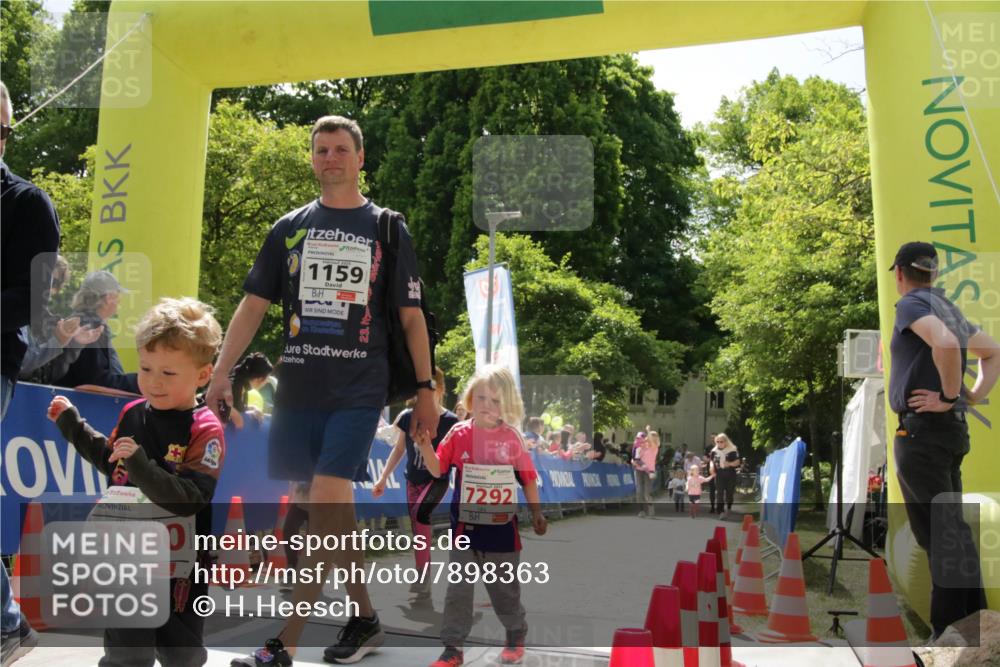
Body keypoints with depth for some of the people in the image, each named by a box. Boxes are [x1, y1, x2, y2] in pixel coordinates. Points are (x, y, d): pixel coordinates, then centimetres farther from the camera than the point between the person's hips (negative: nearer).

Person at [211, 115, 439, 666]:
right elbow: (253, 304, 10)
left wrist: (426, 389, 1)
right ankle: (364, 618, 25)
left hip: (359, 390, -3)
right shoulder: (289, 229, 13)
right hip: (296, 388, 3)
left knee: (326, 505, -13)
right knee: (332, 510, 9)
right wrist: (221, 372, -1)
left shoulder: (387, 230, 7)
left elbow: (411, 316, 6)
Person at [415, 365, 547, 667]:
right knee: (458, 590, 2)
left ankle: (516, 637, 37)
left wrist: (537, 513, 3)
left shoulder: (512, 438, -4)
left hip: (502, 526, 0)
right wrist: (425, 446, -18)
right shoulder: (458, 433, -3)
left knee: (505, 589, 14)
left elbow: (528, 478, 4)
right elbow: (437, 470, -2)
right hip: (465, 525, 0)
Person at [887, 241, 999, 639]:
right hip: (953, 428, 9)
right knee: (952, 529, 14)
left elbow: (946, 343, -29)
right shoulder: (948, 308, 18)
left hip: (922, 429, -9)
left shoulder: (911, 304, -9)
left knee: (938, 533, -7)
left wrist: (949, 396, -17)